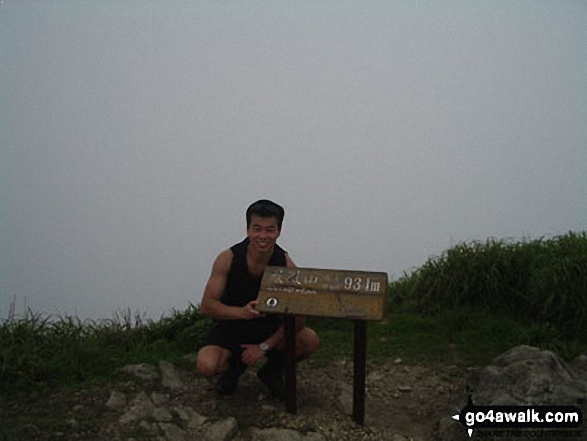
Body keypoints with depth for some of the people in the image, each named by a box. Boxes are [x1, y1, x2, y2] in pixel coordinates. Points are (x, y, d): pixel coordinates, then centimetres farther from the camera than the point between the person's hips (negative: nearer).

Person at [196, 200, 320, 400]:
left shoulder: (286, 265, -17)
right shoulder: (228, 259, -19)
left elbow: (298, 316, -15)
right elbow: (206, 306, -19)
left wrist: (265, 347, -19)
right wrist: (241, 312, -36)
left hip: (269, 325, 1)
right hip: (230, 324, -1)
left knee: (311, 341, -25)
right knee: (207, 366, -30)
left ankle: (272, 370, 6)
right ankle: (235, 363, 8)